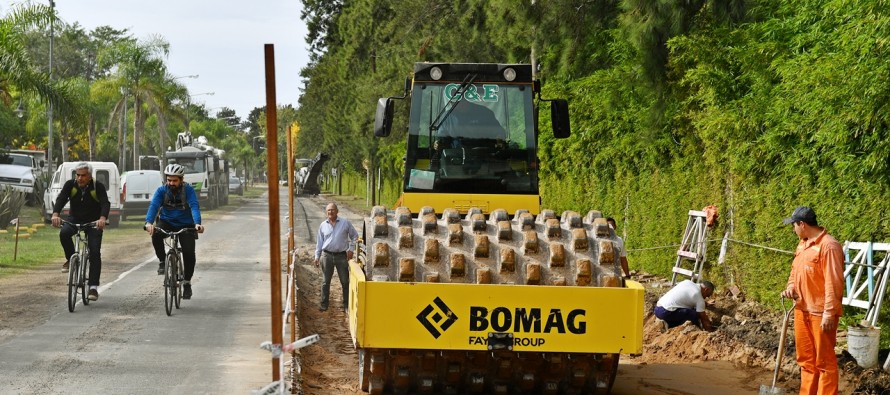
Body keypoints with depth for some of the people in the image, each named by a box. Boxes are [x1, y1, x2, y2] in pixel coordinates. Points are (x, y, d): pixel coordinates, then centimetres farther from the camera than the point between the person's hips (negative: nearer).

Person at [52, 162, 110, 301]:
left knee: (95, 253, -14)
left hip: (94, 223, -2)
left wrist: (103, 218, -50)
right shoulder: (70, 185, -9)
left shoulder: (98, 187, -15)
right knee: (64, 233, -31)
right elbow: (61, 199, -23)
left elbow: (105, 204, -29)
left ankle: (93, 287, -11)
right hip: (75, 220, 2)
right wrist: (56, 214, -44)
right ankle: (71, 259, -4)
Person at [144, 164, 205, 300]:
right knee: (155, 235, -32)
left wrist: (197, 223, -49)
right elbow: (153, 206, -25)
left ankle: (187, 282, 5)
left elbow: (194, 207, -29)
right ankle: (162, 261, -9)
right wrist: (149, 222, -45)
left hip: (185, 225, -1)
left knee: (189, 253, -16)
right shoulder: (161, 190, -12)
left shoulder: (189, 190, -16)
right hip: (166, 222, 1)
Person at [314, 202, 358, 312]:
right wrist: (317, 256, 7)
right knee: (326, 281, 5)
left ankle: (347, 305, 9)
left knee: (345, 281, 1)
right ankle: (324, 304, 13)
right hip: (327, 255, 1)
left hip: (342, 256, -1)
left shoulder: (345, 223, 1)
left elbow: (354, 236, 11)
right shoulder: (323, 225, 7)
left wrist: (350, 249, 3)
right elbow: (319, 242, 12)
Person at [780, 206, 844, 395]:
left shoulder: (828, 246, -17)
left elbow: (833, 282, -20)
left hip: (821, 313, -9)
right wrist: (791, 287, 3)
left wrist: (829, 313, -22)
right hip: (802, 309, 9)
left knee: (824, 361, -2)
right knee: (806, 358, 16)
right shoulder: (803, 244, 12)